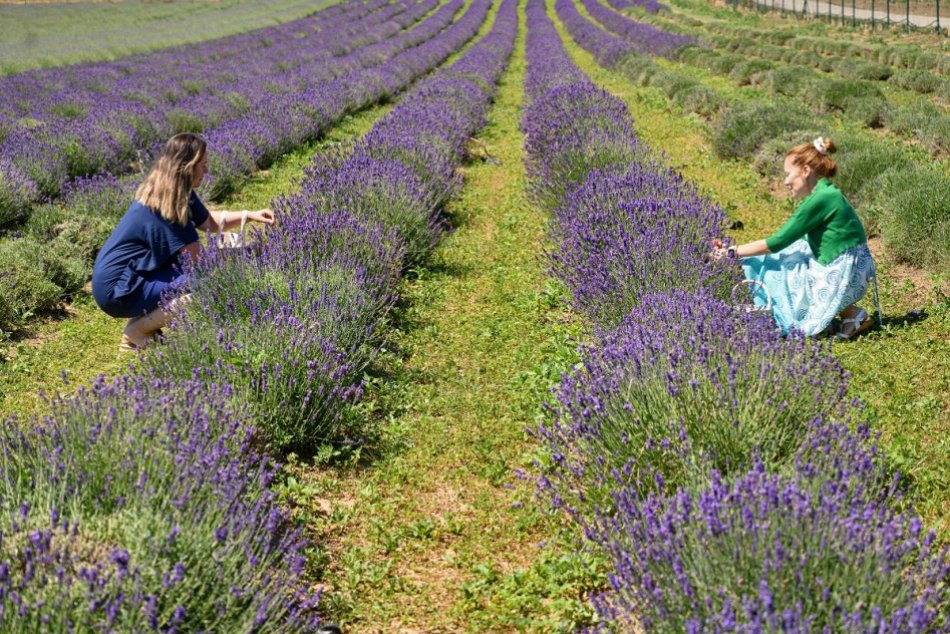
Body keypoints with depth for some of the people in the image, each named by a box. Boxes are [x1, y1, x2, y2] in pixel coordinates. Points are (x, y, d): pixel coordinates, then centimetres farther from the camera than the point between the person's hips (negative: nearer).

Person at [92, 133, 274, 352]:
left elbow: (209, 222, 21)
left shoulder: (179, 194, 3)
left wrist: (248, 215, 9)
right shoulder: (164, 207, -24)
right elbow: (199, 260, -19)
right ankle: (137, 331, -6)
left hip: (133, 274, 10)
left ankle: (144, 319, 9)